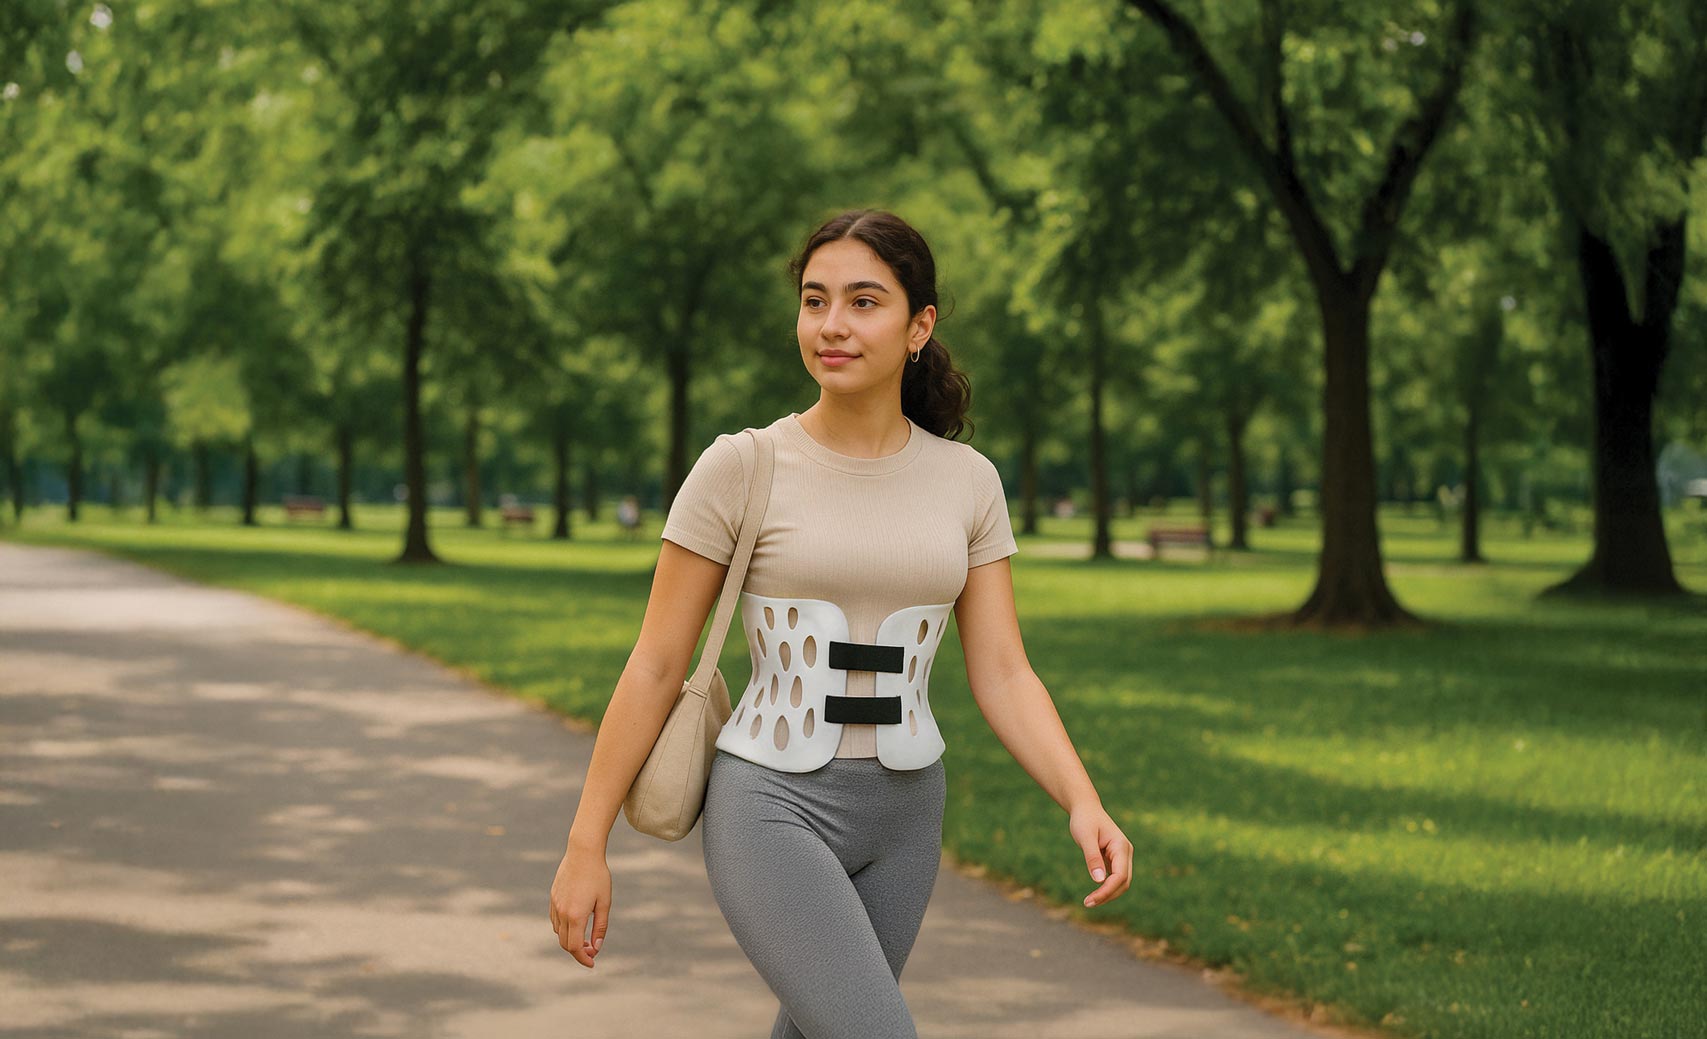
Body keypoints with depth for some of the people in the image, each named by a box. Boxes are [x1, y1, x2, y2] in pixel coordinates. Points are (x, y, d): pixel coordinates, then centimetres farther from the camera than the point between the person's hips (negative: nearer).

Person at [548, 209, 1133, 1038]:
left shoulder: (967, 481, 2)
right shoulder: (739, 467, -9)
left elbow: (1003, 676, 0)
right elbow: (655, 667, -5)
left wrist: (1084, 806, -16)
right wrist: (585, 846, -5)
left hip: (901, 814, 5)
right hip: (774, 810, -5)